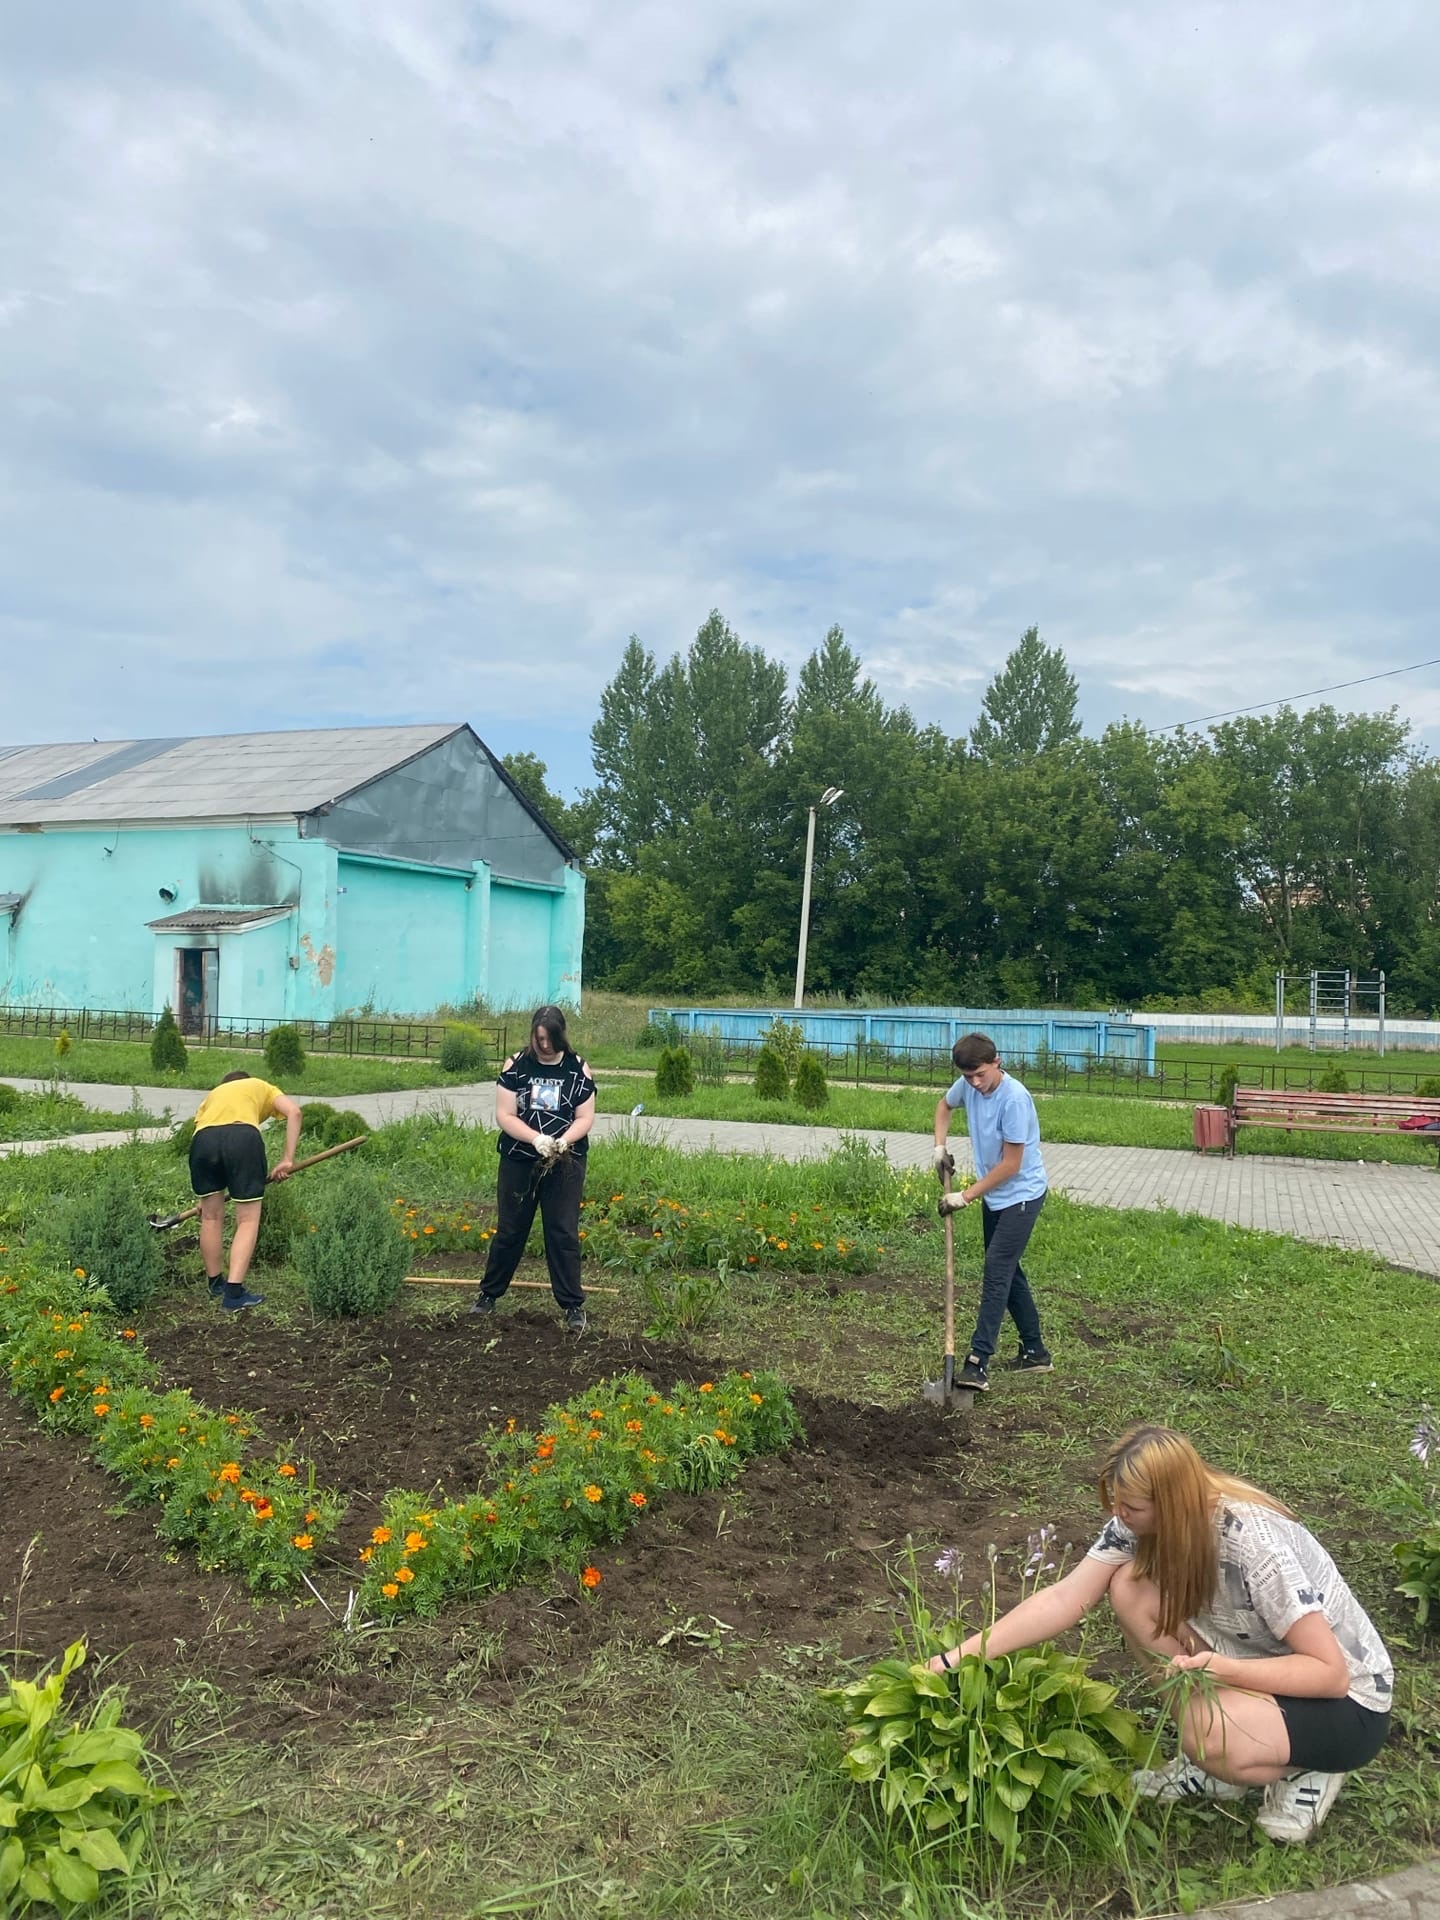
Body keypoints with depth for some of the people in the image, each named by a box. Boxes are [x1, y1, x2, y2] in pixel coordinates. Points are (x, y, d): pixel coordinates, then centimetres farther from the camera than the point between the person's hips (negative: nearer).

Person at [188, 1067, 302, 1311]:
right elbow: (293, 1111, 12)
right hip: (244, 1137, -3)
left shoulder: (213, 1094, 41)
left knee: (211, 1217, 20)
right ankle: (234, 1293, -1)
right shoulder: (261, 1087, 33)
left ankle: (216, 1284, 34)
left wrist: (206, 1197, 44)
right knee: (247, 1220, 5)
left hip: (203, 1138, 3)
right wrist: (287, 1159, 9)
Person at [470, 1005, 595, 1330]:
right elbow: (504, 1115, -8)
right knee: (509, 1230, 10)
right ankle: (489, 1294, 27)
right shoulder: (516, 1065, -5)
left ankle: (573, 1305, 9)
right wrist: (537, 1138, -23)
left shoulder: (578, 1068, -3)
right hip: (519, 1161, 0)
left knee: (563, 1233, 1)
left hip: (565, 1163, 0)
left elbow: (585, 1118, -2)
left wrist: (563, 1141, -21)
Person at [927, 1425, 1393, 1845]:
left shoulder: (1255, 1545, -33)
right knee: (1130, 1587, -15)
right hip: (1247, 1659, 7)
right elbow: (1065, 1599, -14)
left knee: (1207, 1730, -37)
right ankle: (1213, 1764, 1)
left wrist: (1222, 1668, -42)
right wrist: (957, 1659, -19)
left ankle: (1305, 1769, -2)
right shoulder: (1139, 1521, -13)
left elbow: (1331, 1672, -28)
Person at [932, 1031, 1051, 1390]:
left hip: (1021, 1195, -8)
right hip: (994, 1196, 8)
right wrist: (940, 1146, 5)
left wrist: (966, 1196, -18)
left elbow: (1010, 1165, -23)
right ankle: (1035, 1352, 27)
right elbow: (945, 1105, 20)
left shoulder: (1014, 1099, -27)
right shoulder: (968, 1086, -6)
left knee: (996, 1273, -13)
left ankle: (977, 1363, -14)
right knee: (1008, 1271, 15)